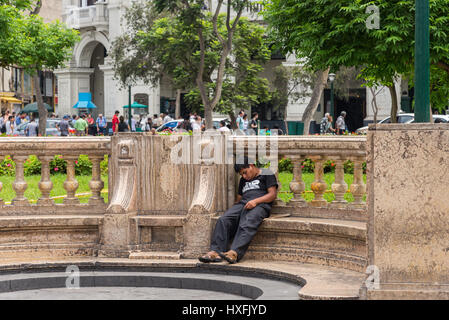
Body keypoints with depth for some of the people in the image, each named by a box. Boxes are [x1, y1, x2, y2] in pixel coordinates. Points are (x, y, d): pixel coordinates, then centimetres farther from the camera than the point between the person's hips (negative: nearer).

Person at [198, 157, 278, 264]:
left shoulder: (267, 174, 13)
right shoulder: (243, 180, 33)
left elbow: (273, 194, 1)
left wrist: (256, 201, -12)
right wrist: (235, 207, 9)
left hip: (260, 205, -6)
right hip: (242, 204, 6)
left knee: (247, 224, -36)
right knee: (223, 220, -24)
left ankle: (234, 253, -55)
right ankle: (215, 252, -36)